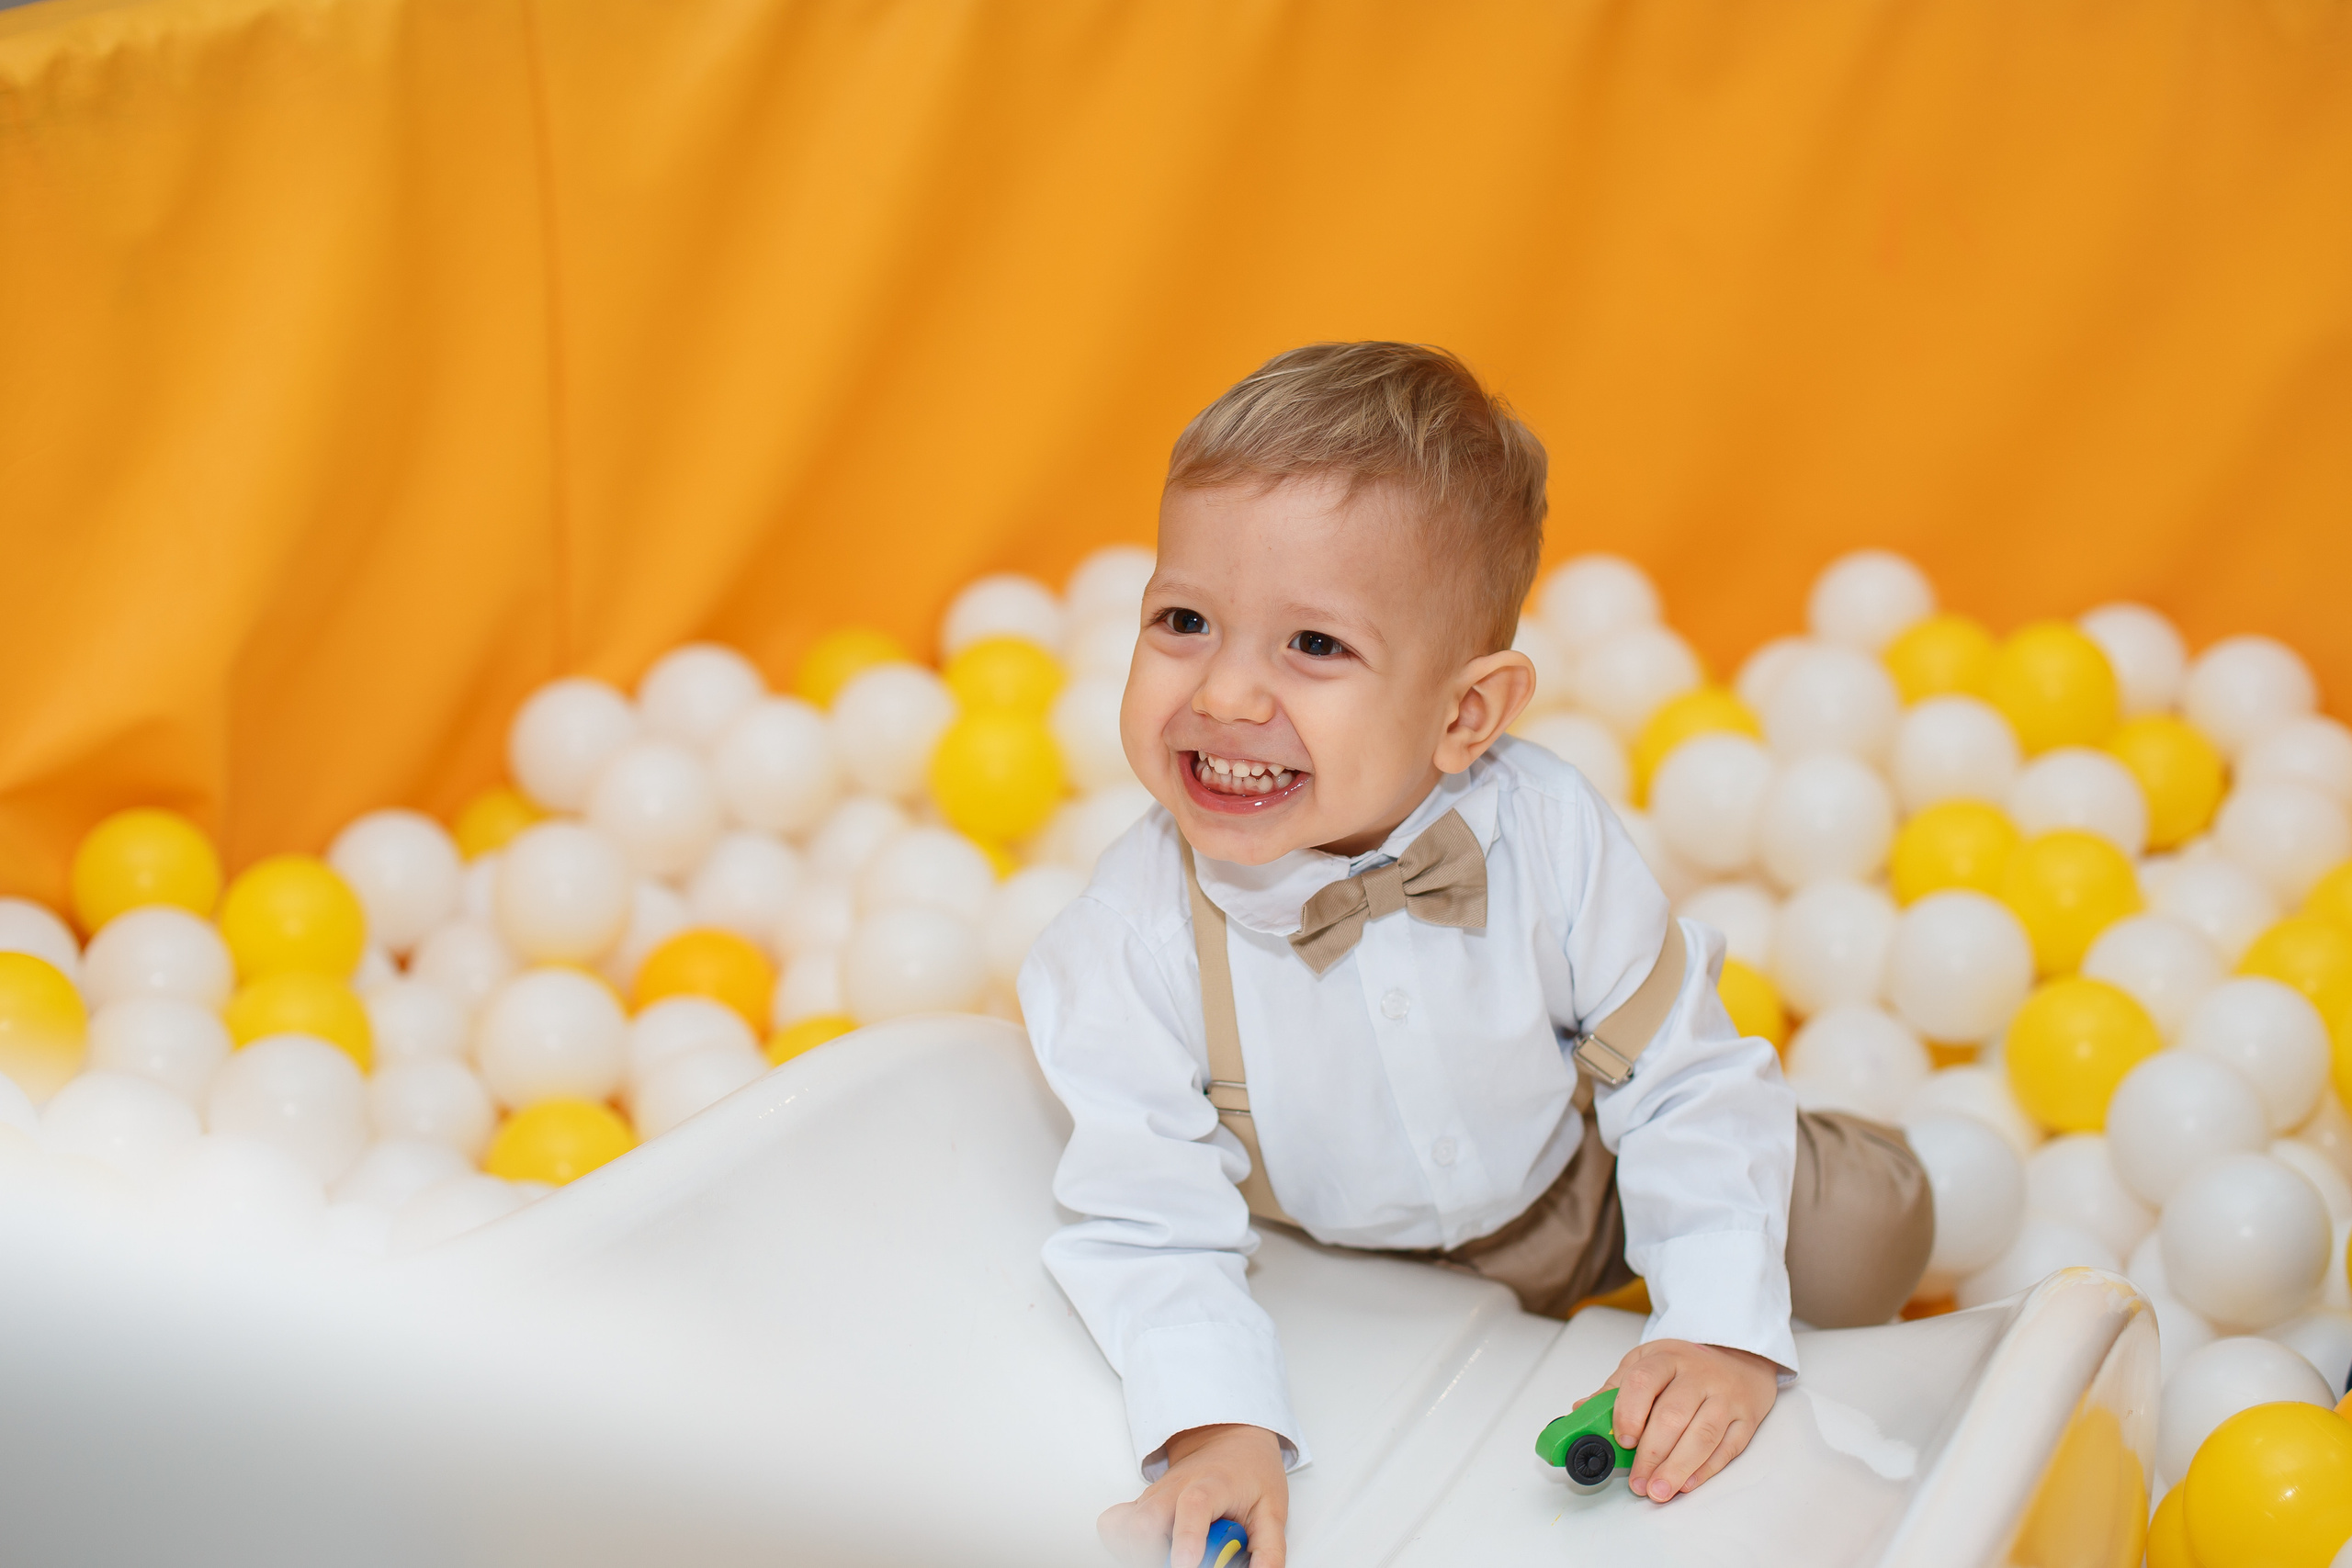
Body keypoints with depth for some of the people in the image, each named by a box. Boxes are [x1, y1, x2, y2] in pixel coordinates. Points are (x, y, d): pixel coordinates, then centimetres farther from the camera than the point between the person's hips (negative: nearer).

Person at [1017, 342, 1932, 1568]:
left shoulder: (1550, 835, -30)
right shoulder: (1135, 934, -31)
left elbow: (1687, 1081, -18)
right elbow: (1150, 1222, -25)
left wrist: (1719, 1327, -28)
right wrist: (1214, 1429, -41)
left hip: (1579, 1198, 0)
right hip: (1344, 1280, 0)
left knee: (1865, 1225, -7)